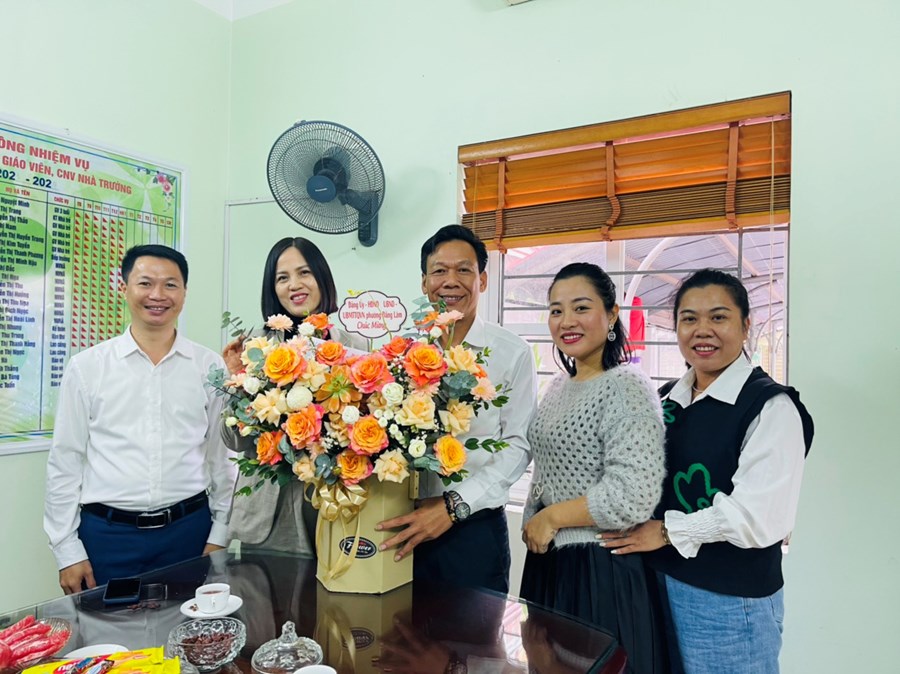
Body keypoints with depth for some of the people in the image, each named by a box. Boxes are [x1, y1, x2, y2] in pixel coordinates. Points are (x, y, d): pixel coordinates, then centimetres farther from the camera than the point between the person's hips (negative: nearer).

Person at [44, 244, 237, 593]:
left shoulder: (210, 367, 0)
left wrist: (218, 535, 4)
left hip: (189, 531, 1)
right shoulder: (86, 367, -1)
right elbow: (65, 460, 2)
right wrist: (68, 549, 1)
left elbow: (223, 456, 4)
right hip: (107, 536, 0)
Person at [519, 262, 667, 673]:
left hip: (602, 571, -8)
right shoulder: (558, 386, 8)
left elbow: (633, 497, -26)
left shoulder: (626, 389, -18)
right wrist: (534, 525, 9)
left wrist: (551, 517, -17)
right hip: (548, 565, 8)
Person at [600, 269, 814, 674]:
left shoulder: (771, 406, -15)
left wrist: (668, 530, -14)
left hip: (731, 601, -6)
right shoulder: (668, 398, 6)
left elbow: (759, 516, -22)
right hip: (661, 582, 6)